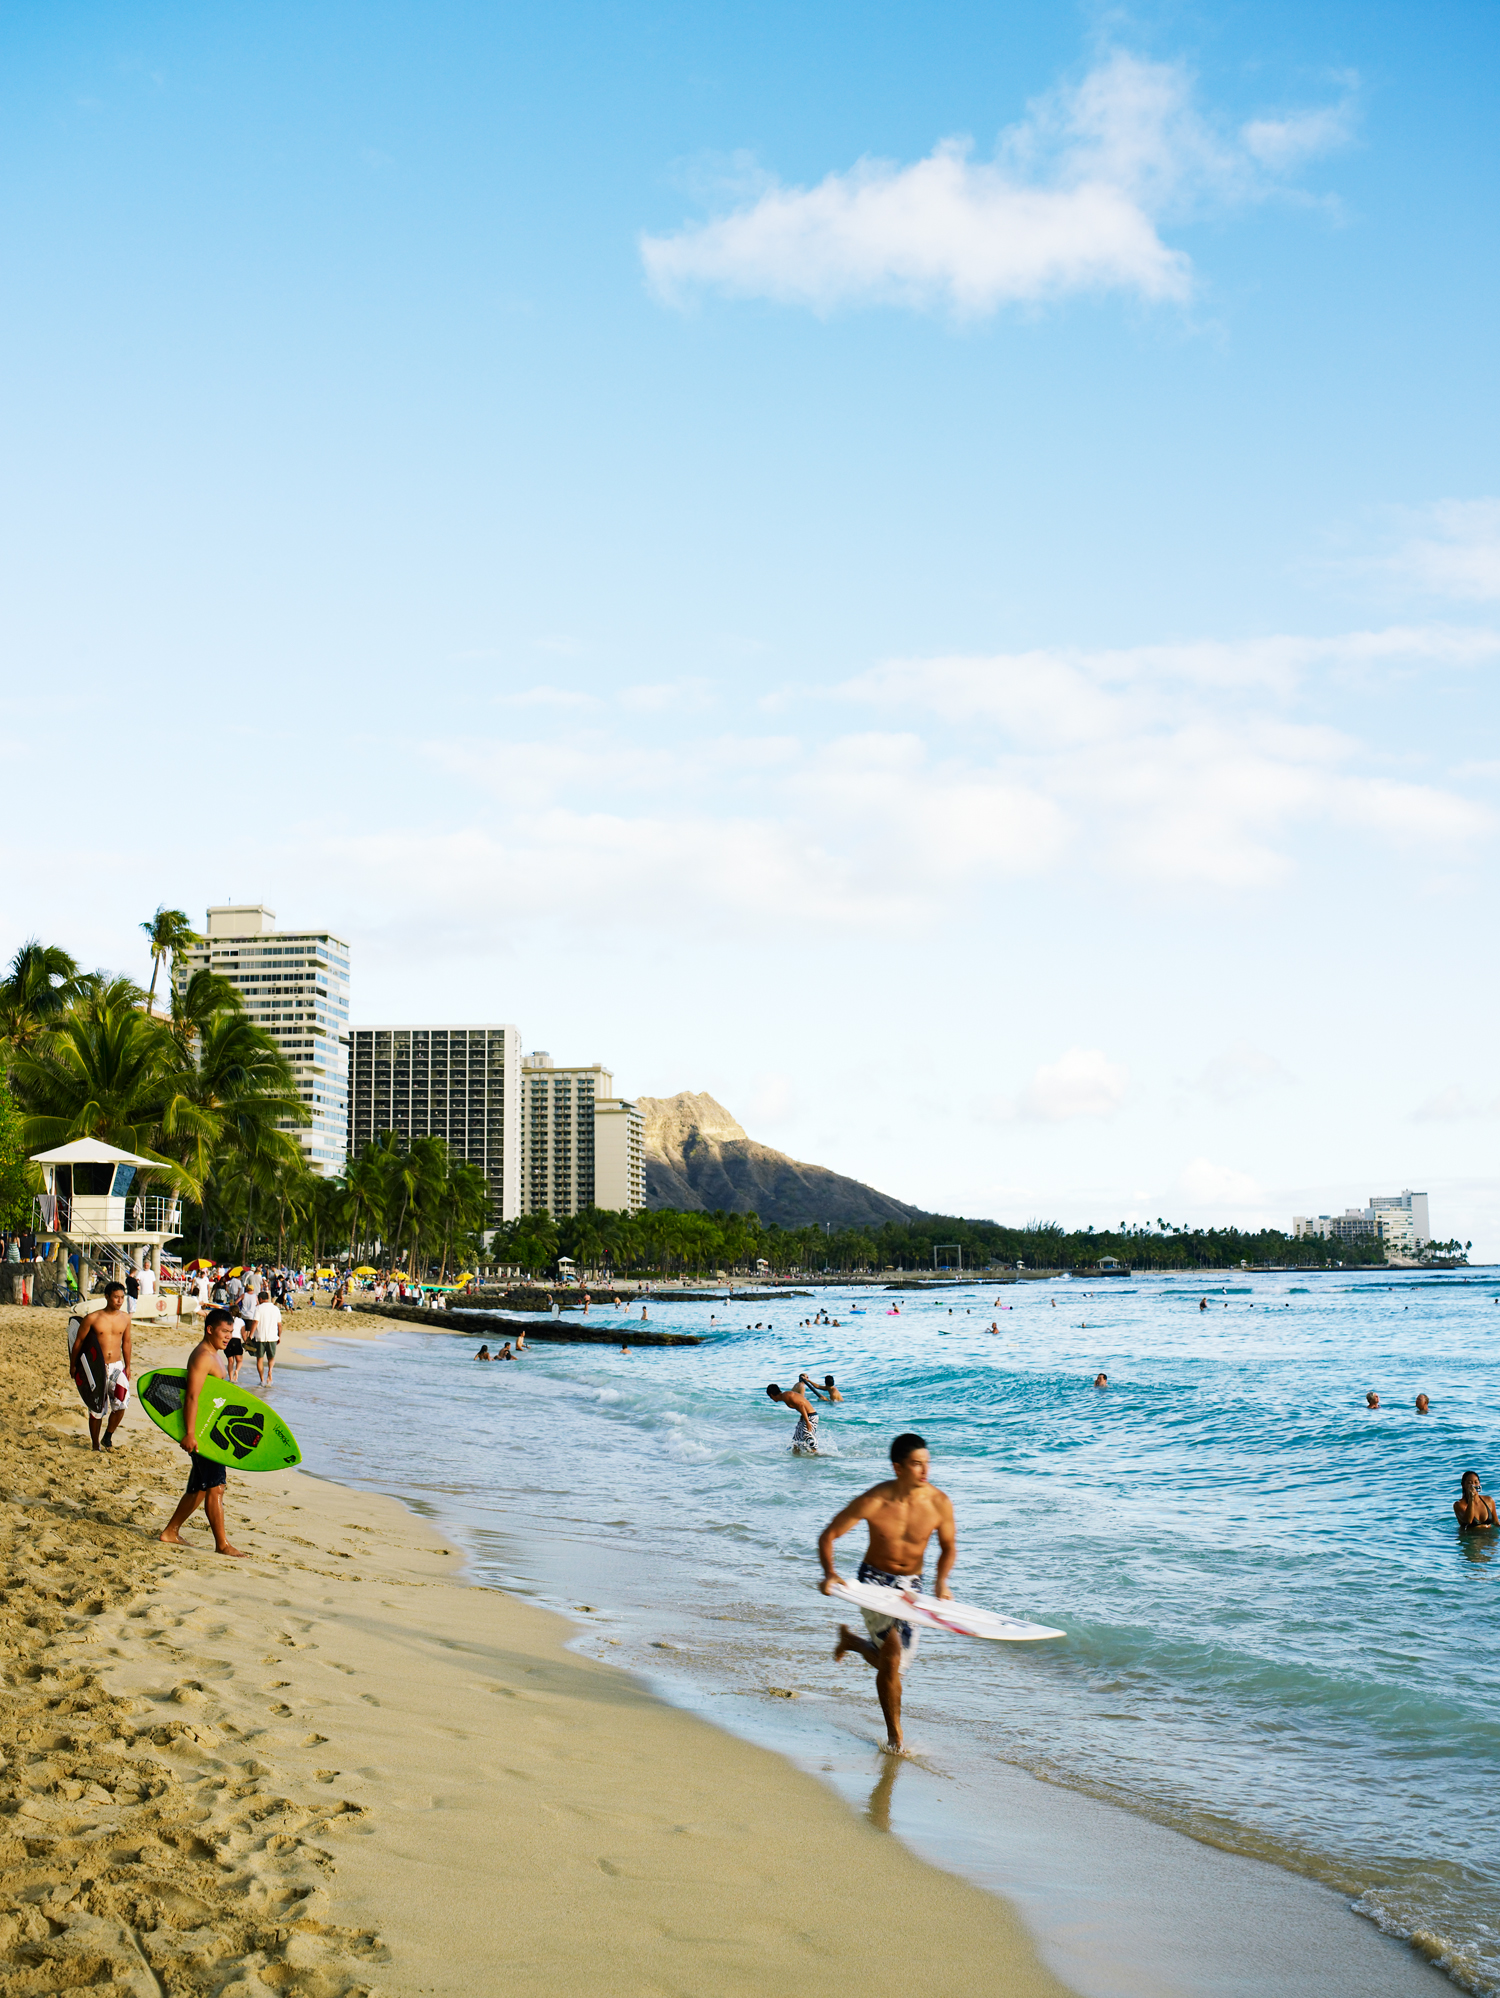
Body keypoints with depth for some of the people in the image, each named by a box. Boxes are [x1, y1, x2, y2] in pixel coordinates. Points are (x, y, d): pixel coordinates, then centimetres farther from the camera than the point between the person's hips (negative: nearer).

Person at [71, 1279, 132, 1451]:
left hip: (117, 1366, 2)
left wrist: (128, 1366, 19)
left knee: (121, 1404, -13)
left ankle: (107, 1438, 10)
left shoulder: (125, 1318, 4)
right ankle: (95, 1444, 21)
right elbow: (78, 1342, 1)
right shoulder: (93, 1318, -7)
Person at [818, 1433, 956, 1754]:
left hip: (911, 1584, 4)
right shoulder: (873, 1501, -21)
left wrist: (942, 1581, -13)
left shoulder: (940, 1504, -14)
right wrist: (829, 1573, -30)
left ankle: (850, 1639, 43)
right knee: (892, 1651, -17)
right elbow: (828, 1536, -13)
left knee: (891, 1663, 9)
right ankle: (894, 1734, 2)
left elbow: (948, 1547, 4)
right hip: (874, 1579, -3)